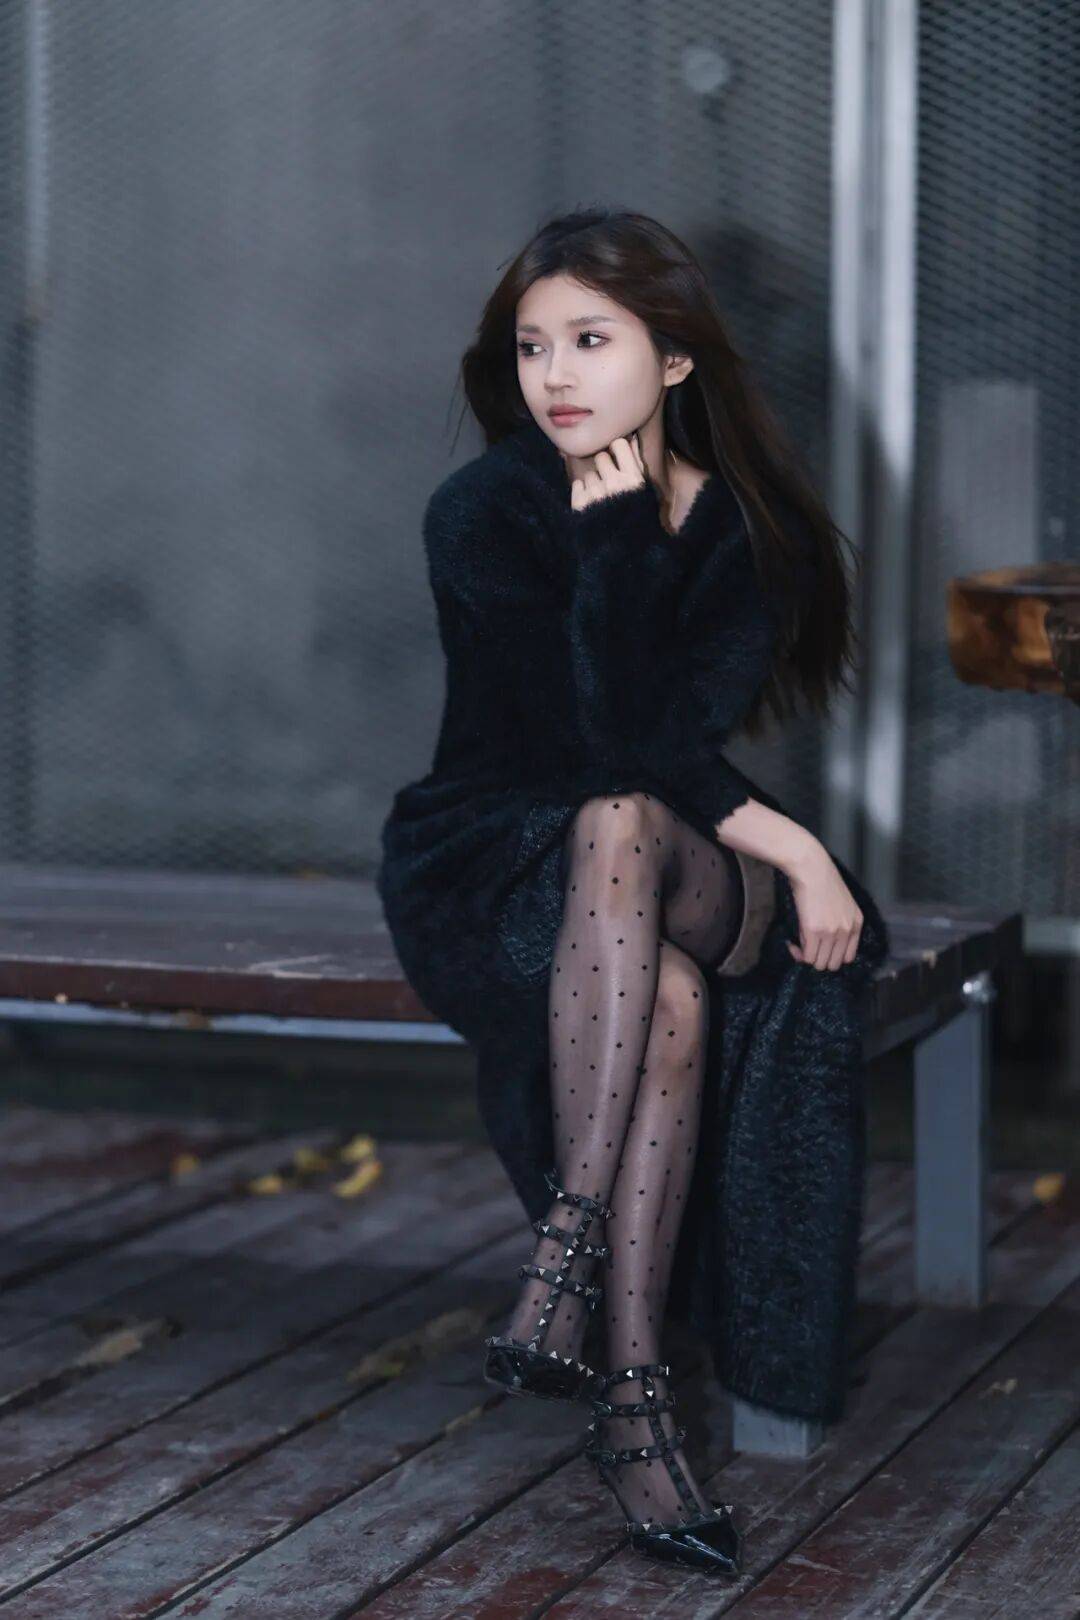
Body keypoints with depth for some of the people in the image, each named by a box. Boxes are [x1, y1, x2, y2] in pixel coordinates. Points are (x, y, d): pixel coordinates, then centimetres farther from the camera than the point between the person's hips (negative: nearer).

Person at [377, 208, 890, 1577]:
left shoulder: (752, 527, -2)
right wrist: (781, 840, -25)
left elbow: (666, 738, -15)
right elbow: (603, 735, -20)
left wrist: (616, 531, -23)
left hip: (699, 867, 2)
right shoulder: (482, 514, -11)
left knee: (624, 834, -37)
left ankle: (568, 1250, -39)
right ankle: (633, 1393, -40)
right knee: (670, 989, -37)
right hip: (487, 860, -2)